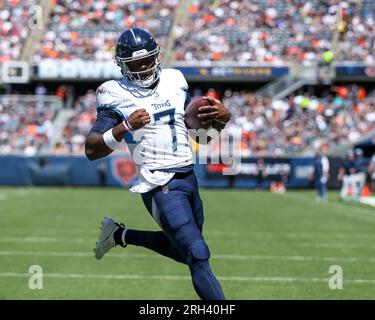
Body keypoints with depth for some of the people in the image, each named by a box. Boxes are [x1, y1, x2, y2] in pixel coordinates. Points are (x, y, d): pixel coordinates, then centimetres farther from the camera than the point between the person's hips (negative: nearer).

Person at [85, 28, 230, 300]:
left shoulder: (174, 81, 8)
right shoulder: (116, 96, -7)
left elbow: (199, 122, 17)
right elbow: (92, 150, -11)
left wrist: (220, 117, -6)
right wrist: (126, 127, -26)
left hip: (188, 176, 7)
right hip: (160, 185, -7)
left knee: (183, 251, 22)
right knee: (198, 256, -14)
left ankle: (121, 235, 37)